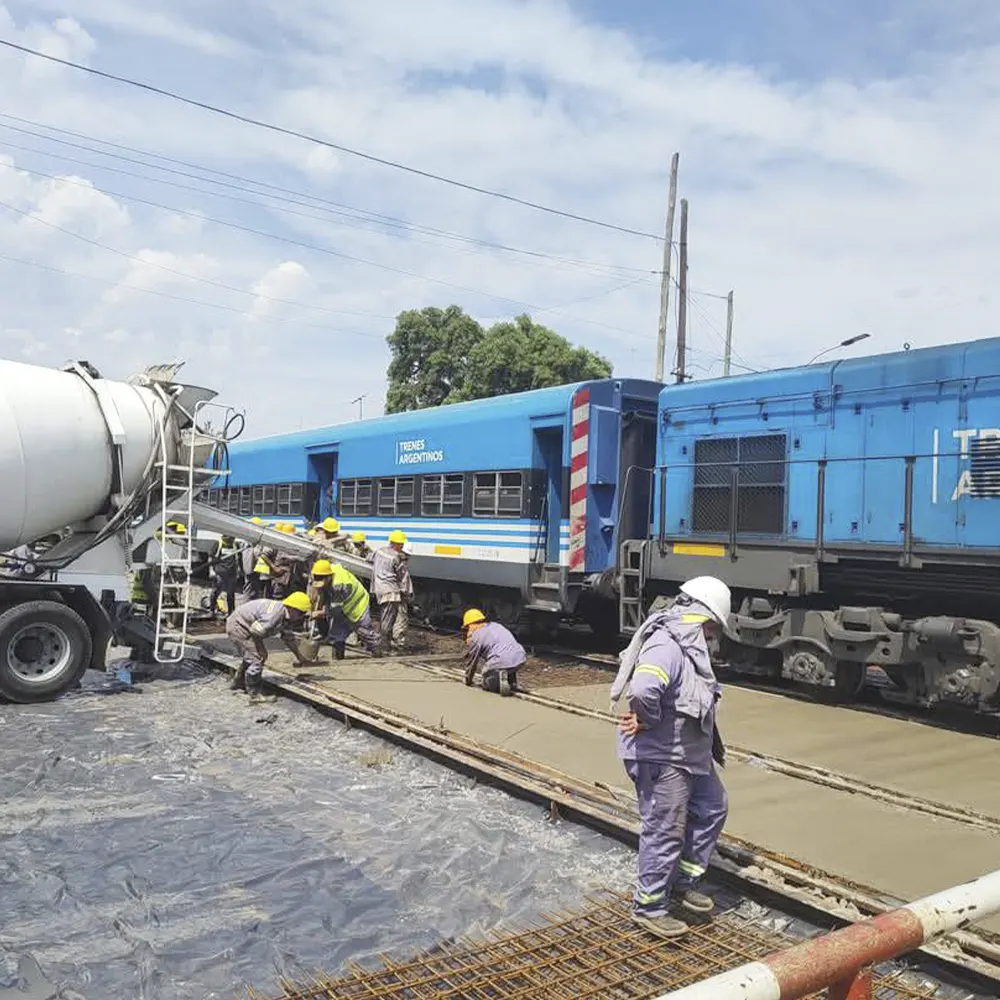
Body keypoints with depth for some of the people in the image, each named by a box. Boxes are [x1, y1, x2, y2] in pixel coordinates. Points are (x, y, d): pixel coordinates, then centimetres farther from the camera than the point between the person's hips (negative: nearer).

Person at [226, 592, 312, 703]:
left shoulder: (286, 618, 3)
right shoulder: (276, 613, -29)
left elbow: (288, 639, 14)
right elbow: (255, 631, -29)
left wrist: (300, 658, 18)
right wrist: (261, 649, -14)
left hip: (241, 625, 11)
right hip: (238, 624, -11)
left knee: (250, 656, 25)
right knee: (256, 658, -14)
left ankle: (238, 683, 46)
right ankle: (255, 695, -8)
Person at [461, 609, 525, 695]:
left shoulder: (476, 637, 3)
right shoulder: (496, 625, 25)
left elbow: (471, 661, 11)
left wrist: (468, 681, 28)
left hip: (501, 662, -7)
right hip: (520, 659, 7)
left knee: (487, 683, 17)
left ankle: (500, 681, -14)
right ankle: (511, 680, 15)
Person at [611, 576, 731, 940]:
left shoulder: (689, 647, 8)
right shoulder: (666, 647, -26)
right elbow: (643, 691, -43)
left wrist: (713, 742, 16)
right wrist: (648, 720, -24)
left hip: (691, 754, 11)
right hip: (661, 758, -11)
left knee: (711, 809, 22)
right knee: (664, 832, 1)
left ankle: (681, 883, 36)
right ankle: (649, 907, 19)